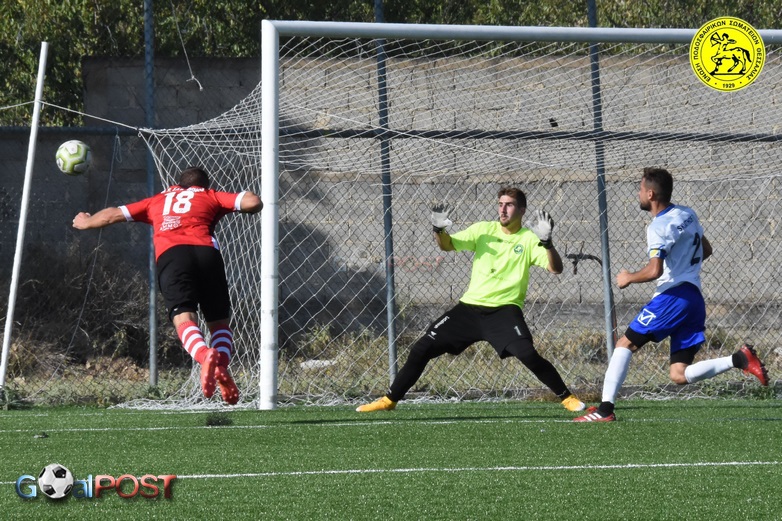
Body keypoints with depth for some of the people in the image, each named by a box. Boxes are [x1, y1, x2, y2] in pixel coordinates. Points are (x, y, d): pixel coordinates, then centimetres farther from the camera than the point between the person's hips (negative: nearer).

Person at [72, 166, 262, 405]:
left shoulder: (159, 200, 34)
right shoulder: (211, 197, 27)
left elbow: (113, 215, 42)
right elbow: (253, 202, 12)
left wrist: (85, 222, 61)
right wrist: (245, 199, 36)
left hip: (170, 255, 0)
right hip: (206, 251, 0)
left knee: (184, 318, -16)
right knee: (219, 322, 11)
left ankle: (205, 355, -48)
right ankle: (222, 365, -20)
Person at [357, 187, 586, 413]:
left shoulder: (529, 239, -1)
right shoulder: (483, 230, 7)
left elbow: (556, 268, -11)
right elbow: (447, 245, 1)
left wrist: (546, 241, -28)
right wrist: (438, 230, -20)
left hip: (504, 311, -3)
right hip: (470, 307, 3)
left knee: (528, 354, -28)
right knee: (421, 349, 0)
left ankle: (567, 397, -11)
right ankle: (389, 399, 14)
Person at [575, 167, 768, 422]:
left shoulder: (659, 227, -12)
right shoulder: (687, 215, 15)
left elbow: (654, 270, -22)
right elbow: (706, 250, 29)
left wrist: (628, 278, -5)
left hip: (673, 296, -8)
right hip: (695, 299, 8)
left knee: (625, 344, 1)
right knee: (680, 376, 3)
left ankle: (605, 409, -8)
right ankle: (739, 359, -14)